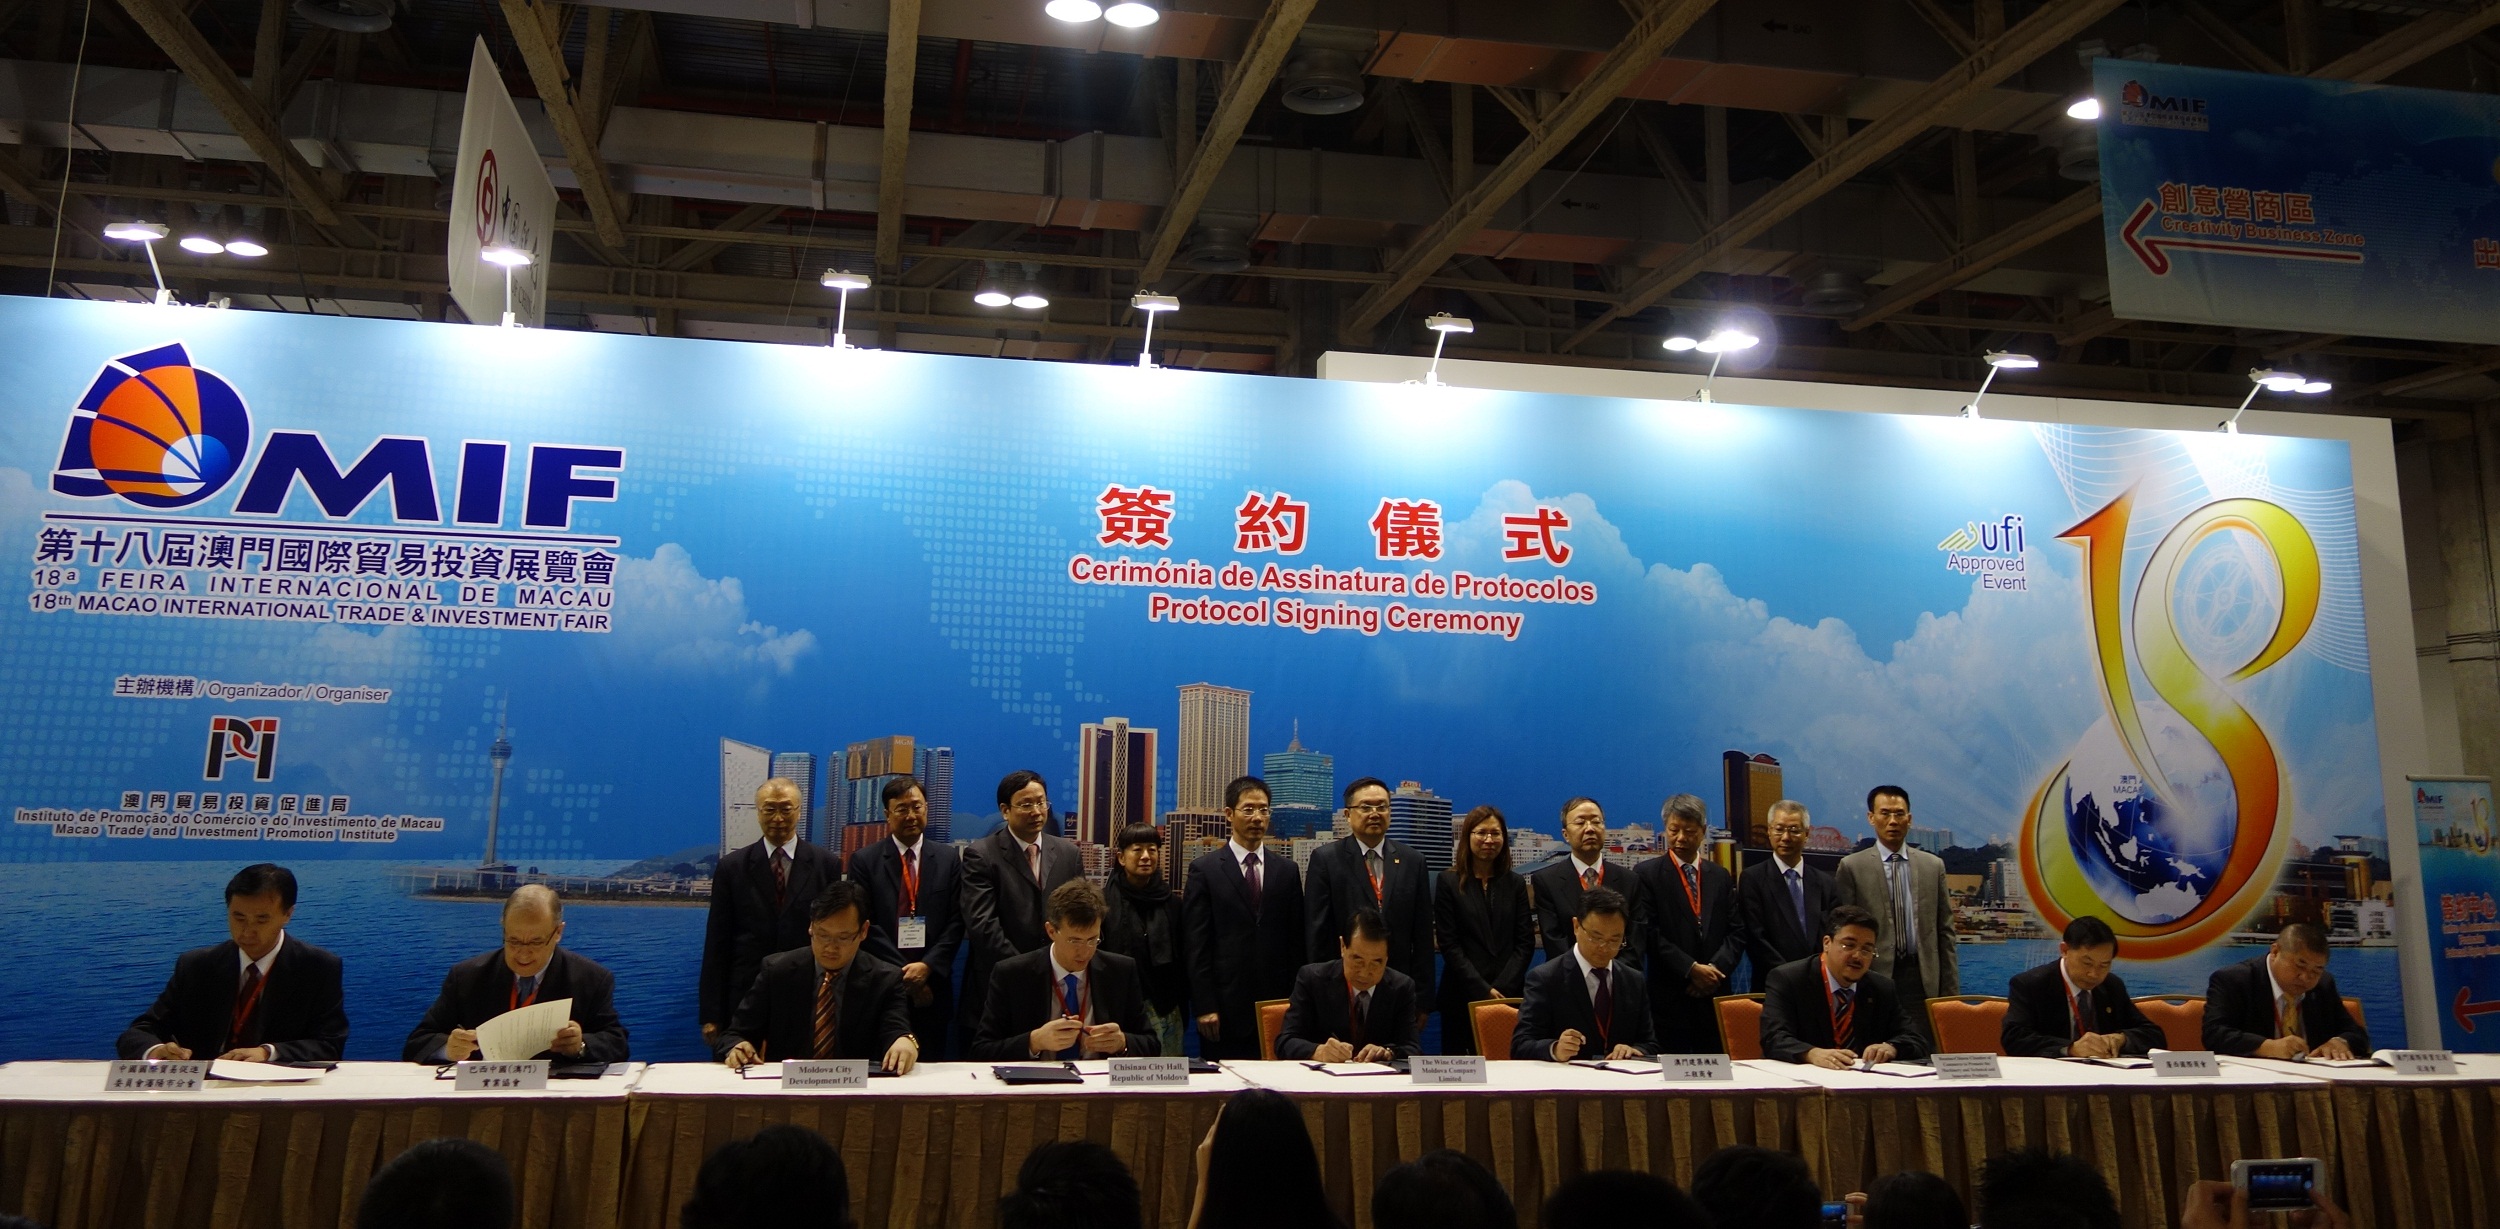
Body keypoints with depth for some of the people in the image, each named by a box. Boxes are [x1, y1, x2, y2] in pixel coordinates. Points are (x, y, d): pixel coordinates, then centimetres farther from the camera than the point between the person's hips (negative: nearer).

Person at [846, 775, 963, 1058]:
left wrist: (927, 966, -10)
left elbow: (956, 921, 3)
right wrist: (904, 972, -11)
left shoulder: (947, 858, 8)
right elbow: (866, 923, -4)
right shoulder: (864, 861, 3)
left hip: (932, 987, 2)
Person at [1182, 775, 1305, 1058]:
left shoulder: (1287, 871, 11)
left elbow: (1296, 940, 11)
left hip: (1278, 1005, 3)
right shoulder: (1204, 870, 1)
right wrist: (1204, 1006, -8)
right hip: (1226, 1008, -2)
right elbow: (1196, 945, -2)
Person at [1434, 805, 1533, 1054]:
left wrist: (1502, 988, -7)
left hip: (1509, 995, 2)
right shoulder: (1449, 882, 3)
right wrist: (1483, 990, -10)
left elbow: (1526, 943, 6)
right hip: (1463, 995, -2)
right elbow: (1449, 945, -3)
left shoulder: (1515, 884, 11)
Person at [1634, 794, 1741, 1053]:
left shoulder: (1721, 876, 14)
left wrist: (1716, 968, -8)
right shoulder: (1647, 874, 1)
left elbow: (1735, 932, 9)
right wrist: (1691, 969, -11)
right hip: (1669, 996, -4)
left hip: (1714, 994, 4)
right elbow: (1648, 933, -7)